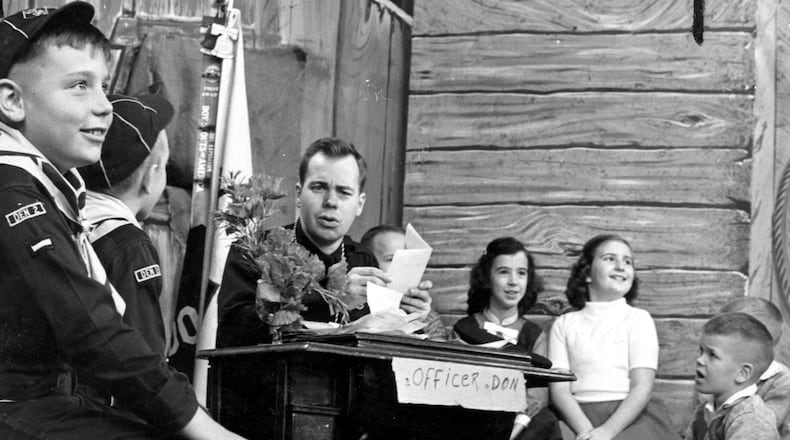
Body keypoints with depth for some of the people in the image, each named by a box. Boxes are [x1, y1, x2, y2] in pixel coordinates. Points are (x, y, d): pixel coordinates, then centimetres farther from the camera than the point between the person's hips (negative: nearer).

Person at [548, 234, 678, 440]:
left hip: (630, 418, -1)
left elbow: (642, 387, -1)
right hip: (578, 417, 1)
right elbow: (559, 389, 3)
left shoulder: (639, 319, 10)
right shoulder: (564, 324, 13)